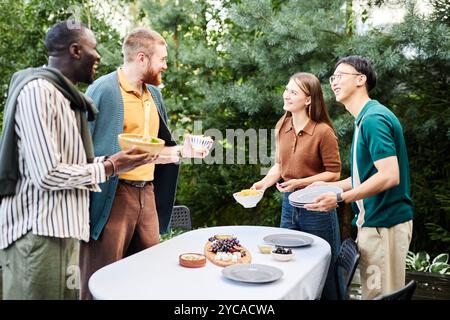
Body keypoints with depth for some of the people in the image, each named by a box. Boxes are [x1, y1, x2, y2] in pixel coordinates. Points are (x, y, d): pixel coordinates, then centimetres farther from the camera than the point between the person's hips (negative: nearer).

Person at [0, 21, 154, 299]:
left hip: (62, 229, 9)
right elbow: (47, 175, -20)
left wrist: (111, 160, 7)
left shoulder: (62, 94, 15)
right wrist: (108, 169, -9)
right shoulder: (38, 91, -14)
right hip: (39, 232, -9)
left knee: (66, 293, 14)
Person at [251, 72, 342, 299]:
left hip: (316, 207, -6)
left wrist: (300, 182, -22)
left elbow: (333, 173, -12)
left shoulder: (323, 131, -16)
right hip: (288, 204, 6)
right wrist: (264, 182, -4)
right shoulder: (281, 127, 2)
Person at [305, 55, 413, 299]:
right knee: (372, 291, 18)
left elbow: (389, 175, -25)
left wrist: (340, 198, -20)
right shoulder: (364, 119, 14)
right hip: (373, 221, 10)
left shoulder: (374, 119, -17)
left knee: (380, 293, 1)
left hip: (384, 224, -10)